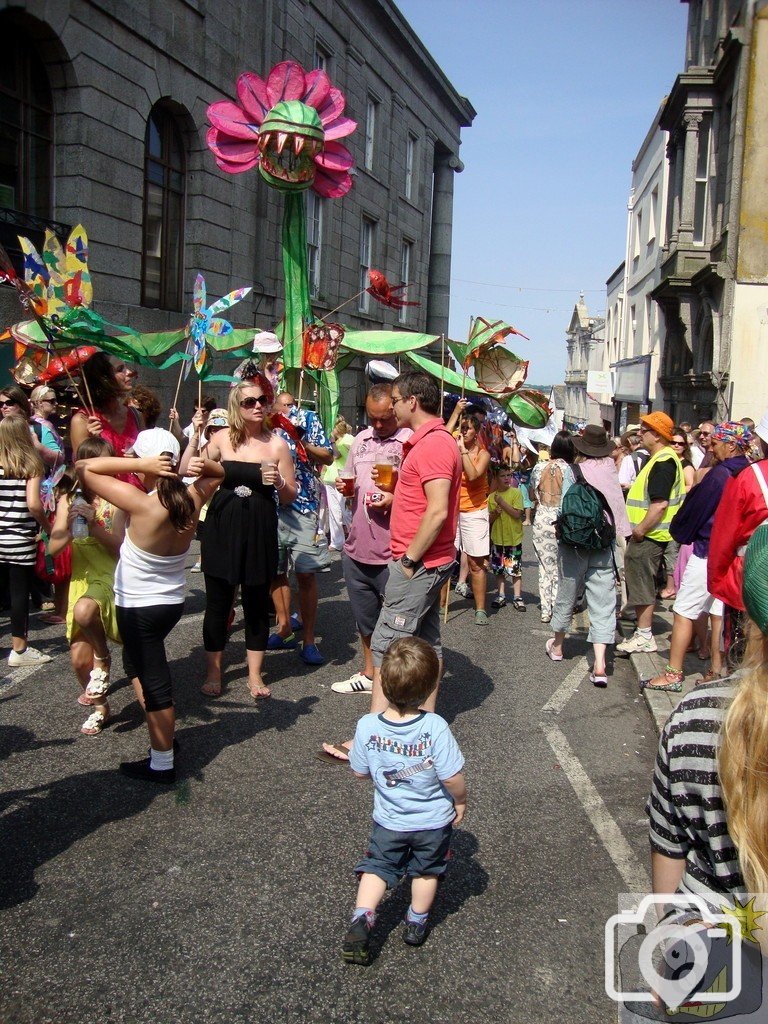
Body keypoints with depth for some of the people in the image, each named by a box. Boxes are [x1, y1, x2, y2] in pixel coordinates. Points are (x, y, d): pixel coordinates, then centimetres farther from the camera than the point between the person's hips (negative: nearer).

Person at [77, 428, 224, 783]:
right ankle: (163, 735, 35)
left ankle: (163, 764, 16)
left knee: (154, 681, 3)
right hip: (173, 602, 7)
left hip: (138, 607, -7)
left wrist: (141, 463, -28)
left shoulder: (141, 504, -26)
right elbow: (217, 473, 14)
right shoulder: (191, 499, -8)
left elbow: (84, 467, -21)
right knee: (136, 661, 28)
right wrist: (203, 465, -8)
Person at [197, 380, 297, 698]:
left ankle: (255, 674, 21)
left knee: (257, 603, 8)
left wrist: (279, 483, -18)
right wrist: (194, 437, -7)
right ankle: (213, 672, 21)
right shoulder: (222, 439, 1)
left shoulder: (277, 443, -1)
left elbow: (291, 496, 3)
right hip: (222, 528, 1)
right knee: (217, 602, 6)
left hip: (260, 531, 0)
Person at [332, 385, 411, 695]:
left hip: (394, 553, -7)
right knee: (365, 617, 21)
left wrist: (396, 499, -25)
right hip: (356, 548, 7)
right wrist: (344, 486, 2)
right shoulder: (361, 440, 11)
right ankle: (369, 674, 38)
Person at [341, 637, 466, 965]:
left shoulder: (366, 726, -22)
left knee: (377, 866, 21)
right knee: (426, 871, 24)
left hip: (388, 820, 1)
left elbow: (360, 772, -7)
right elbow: (452, 778, -24)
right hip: (433, 821, -1)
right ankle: (417, 923, 41)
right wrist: (460, 802, -4)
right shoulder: (435, 727, -30)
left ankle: (361, 919, 5)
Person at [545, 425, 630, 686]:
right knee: (603, 603, 1)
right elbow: (618, 508, 0)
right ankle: (599, 665, -7)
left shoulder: (575, 473, -10)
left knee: (567, 595, 17)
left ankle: (557, 645, 37)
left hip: (574, 544, -1)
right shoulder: (611, 472, -3)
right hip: (604, 546, 1)